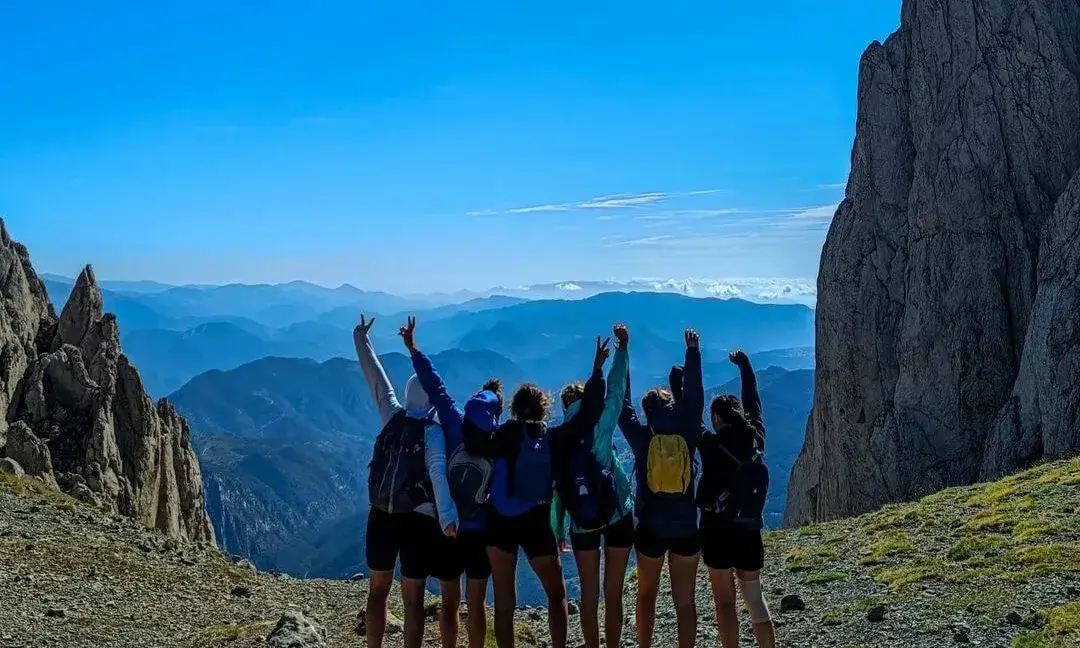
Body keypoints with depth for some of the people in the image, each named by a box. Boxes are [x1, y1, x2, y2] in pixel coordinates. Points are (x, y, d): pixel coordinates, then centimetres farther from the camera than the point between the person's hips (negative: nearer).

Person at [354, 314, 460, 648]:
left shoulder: (392, 417, 0)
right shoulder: (433, 432, -11)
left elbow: (376, 378, 6)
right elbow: (437, 473, -26)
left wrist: (361, 339, 16)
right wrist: (447, 519, -37)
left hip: (381, 516, 4)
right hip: (417, 521, -4)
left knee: (378, 591, 18)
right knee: (412, 599, 3)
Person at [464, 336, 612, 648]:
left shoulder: (504, 434, -6)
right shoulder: (552, 437, -5)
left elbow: (475, 444, -24)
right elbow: (587, 417, -7)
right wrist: (597, 371, -4)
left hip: (501, 522, 0)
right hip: (536, 523, 0)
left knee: (504, 601, 9)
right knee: (556, 594, 17)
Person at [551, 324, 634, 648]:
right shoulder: (601, 429, -15)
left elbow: (557, 492, -2)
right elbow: (615, 391, -13)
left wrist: (558, 531, 6)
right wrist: (622, 347, -5)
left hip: (582, 524, 2)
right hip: (618, 518, -2)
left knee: (589, 594, 12)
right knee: (613, 594, 9)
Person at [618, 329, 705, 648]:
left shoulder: (641, 439, -9)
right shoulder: (688, 436, -7)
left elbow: (623, 404, -2)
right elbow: (694, 398, 0)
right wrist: (693, 351, 4)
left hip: (651, 529, 0)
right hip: (687, 530, 1)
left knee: (646, 595, 17)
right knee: (685, 600, 7)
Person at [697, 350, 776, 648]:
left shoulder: (712, 445, -13)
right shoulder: (755, 439, 0)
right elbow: (753, 402, 14)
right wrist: (744, 366, 26)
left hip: (718, 532, -4)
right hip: (750, 532, 4)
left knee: (725, 602, 5)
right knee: (755, 597, 15)